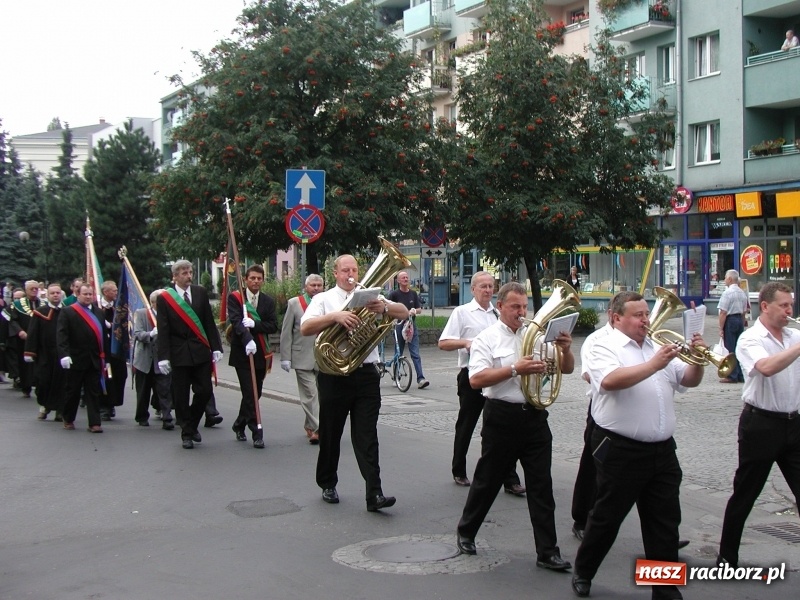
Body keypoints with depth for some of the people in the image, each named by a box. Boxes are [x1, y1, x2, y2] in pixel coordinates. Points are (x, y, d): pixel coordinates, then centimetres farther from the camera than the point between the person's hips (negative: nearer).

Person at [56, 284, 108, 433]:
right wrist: (64, 354, -22)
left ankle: (94, 423, 3)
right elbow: (61, 335, -11)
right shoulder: (68, 312, -3)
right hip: (76, 359, -3)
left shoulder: (99, 313, 12)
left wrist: (104, 358, 9)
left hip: (94, 360, 3)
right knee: (73, 391, 8)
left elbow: (103, 336, 12)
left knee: (94, 392, 1)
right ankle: (68, 419, 25)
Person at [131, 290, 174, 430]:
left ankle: (167, 419, -6)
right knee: (143, 392, 13)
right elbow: (137, 334, -12)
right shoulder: (141, 314, -1)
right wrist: (151, 334, -30)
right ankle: (142, 417, 28)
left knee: (165, 391, -7)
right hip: (144, 359, 0)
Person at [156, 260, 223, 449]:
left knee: (204, 391, 1)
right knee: (181, 397, 3)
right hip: (179, 354, -2)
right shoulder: (164, 298, -1)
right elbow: (163, 331, -4)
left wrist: (216, 347, 2)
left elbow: (209, 323, 8)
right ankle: (186, 433, 15)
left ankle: (192, 425, 24)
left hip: (201, 352, 2)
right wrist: (163, 357, -10)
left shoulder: (201, 292, 7)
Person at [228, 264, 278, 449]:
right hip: (241, 352, -4)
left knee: (255, 393, 11)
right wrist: (247, 339, -34)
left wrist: (254, 324, -19)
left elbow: (273, 326, -1)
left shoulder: (268, 301, 9)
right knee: (250, 393, -9)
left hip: (260, 353, 4)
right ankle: (256, 431, -7)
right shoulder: (235, 297, -2)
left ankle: (239, 425, 30)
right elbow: (235, 321, -17)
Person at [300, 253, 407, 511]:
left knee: (367, 436, -3)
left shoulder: (369, 298, 12)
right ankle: (328, 485, 29)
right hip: (333, 375, -1)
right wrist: (335, 316, -26)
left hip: (366, 375, 1)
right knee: (330, 434, 11)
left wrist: (385, 308, -21)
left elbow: (404, 313, 1)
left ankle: (374, 494, -7)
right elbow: (305, 328, -11)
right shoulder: (323, 299, 6)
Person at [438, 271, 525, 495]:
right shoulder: (462, 312, 0)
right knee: (466, 425, 9)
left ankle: (510, 479, 1)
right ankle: (459, 472, 26)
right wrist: (466, 343, -21)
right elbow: (443, 343, -5)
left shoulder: (499, 314, 13)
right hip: (471, 375, -3)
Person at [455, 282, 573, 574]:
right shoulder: (487, 338, -4)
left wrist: (565, 349, -11)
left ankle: (547, 552, 8)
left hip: (534, 416, 3)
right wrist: (515, 369, -23)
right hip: (502, 416, -3)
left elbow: (567, 369, 10)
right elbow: (476, 379, -16)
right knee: (488, 480, 11)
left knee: (541, 484, 3)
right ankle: (466, 533, 32)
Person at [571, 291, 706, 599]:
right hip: (621, 452, -6)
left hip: (662, 451, 6)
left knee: (665, 522, 9)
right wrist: (654, 364, -26)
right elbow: (610, 380, -27)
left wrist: (697, 359, -6)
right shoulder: (604, 348, -7)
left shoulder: (659, 346, 15)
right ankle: (583, 573, 26)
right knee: (606, 518, 7)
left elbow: (689, 381, 13)